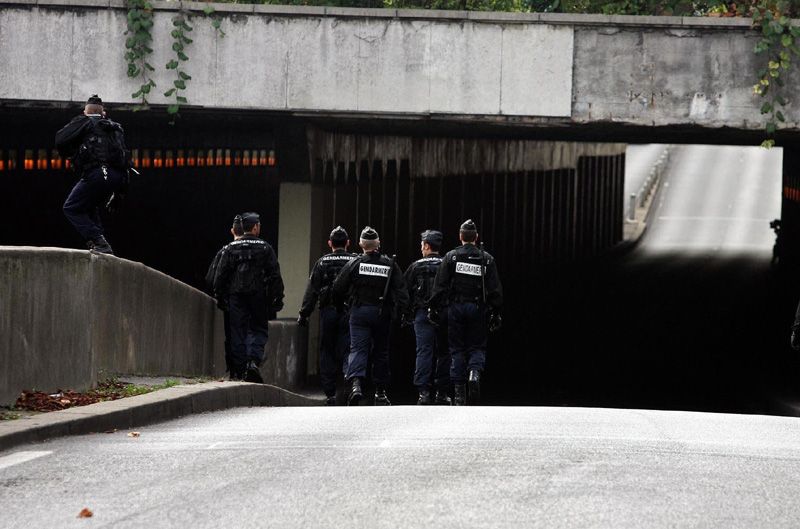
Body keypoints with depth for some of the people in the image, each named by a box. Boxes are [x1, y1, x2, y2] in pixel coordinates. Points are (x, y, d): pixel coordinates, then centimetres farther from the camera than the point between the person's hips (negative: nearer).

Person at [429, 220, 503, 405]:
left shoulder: (450, 257, -1)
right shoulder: (486, 259, 2)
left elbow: (440, 286, -4)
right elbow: (495, 289, 1)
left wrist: (434, 308, 1)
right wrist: (496, 313, 6)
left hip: (456, 307, 0)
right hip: (478, 308, 0)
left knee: (457, 349, 6)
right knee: (477, 347, 10)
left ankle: (459, 393, 3)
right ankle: (475, 373, -21)